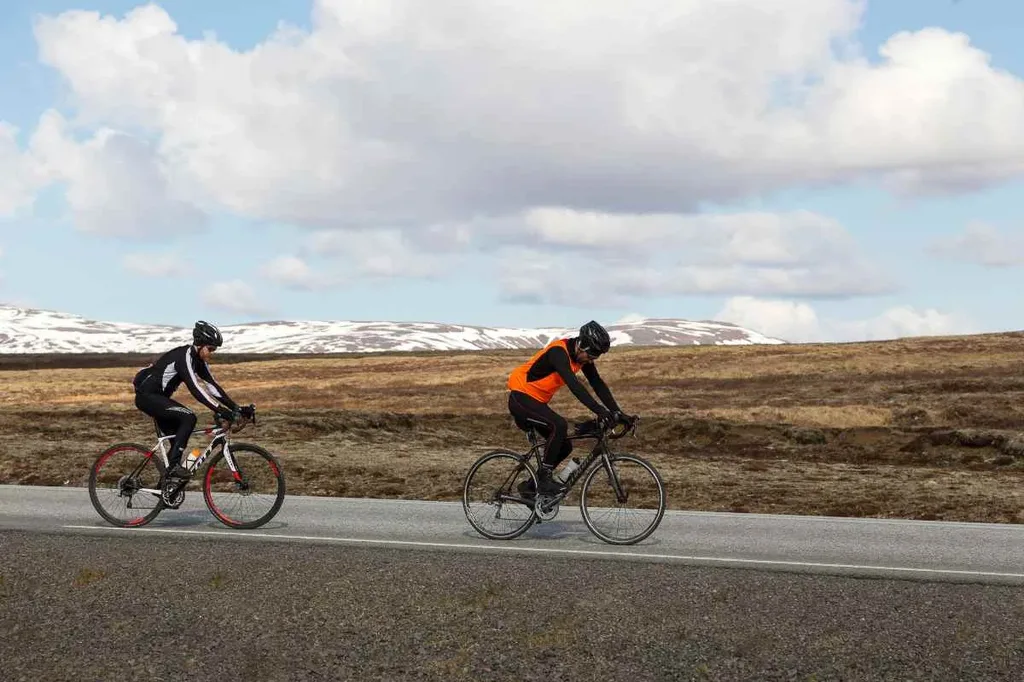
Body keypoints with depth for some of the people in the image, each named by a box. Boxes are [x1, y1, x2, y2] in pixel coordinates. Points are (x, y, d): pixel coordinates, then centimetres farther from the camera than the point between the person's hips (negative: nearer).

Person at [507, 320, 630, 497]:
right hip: (521, 398, -9)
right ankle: (544, 478, -19)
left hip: (537, 402, 9)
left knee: (564, 446, 4)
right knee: (559, 425, -29)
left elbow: (598, 384, -1)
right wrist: (599, 411, -48)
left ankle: (530, 486, 17)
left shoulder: (582, 356, -2)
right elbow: (573, 385, -40)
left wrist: (617, 413, -12)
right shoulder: (558, 352, -28)